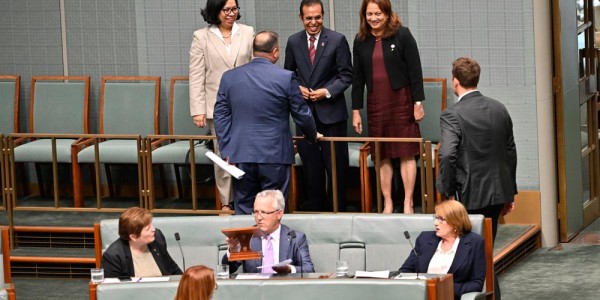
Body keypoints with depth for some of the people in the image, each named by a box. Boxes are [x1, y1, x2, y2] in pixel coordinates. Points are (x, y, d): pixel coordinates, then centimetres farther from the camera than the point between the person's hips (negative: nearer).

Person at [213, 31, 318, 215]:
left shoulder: (229, 77, 3)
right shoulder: (286, 78, -7)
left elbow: (221, 116, 4)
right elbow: (302, 115, 1)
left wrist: (226, 152, 6)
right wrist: (312, 136, 20)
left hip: (241, 156, 3)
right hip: (275, 155, -2)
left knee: (244, 211, 8)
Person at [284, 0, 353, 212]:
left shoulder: (337, 40, -4)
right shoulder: (293, 42, 5)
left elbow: (346, 75, -3)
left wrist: (327, 91, -15)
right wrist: (296, 88, -5)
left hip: (331, 112, -3)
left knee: (336, 165, 1)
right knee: (311, 167, 7)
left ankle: (338, 210, 10)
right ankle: (315, 209, 16)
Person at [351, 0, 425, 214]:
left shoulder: (402, 35, -4)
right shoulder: (361, 40, 7)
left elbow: (415, 70, -4)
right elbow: (357, 77, 11)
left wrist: (418, 103, -7)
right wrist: (356, 110, 9)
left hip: (401, 100, -3)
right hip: (375, 103, 3)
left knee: (406, 153, -1)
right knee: (381, 156, 3)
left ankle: (408, 204, 5)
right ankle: (387, 204, 10)